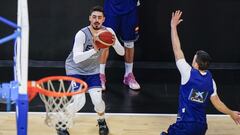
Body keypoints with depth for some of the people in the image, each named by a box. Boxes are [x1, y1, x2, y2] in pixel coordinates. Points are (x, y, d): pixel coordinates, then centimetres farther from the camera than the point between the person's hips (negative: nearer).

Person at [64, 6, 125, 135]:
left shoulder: (108, 32, -14)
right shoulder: (82, 34, -28)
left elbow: (122, 53, -12)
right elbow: (76, 58, -37)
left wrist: (114, 43, -33)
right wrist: (94, 50, -51)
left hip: (92, 71, 3)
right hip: (75, 69, -3)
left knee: (97, 101, -11)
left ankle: (102, 121, 22)